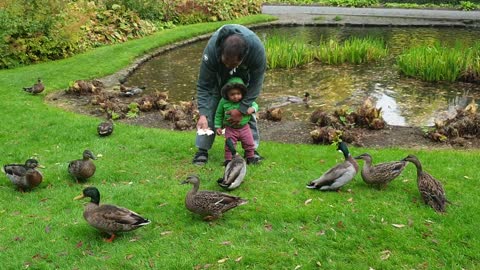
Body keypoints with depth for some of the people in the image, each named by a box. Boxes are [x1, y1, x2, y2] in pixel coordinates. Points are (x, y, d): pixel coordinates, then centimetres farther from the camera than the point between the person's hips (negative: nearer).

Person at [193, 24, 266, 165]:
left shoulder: (257, 49, -43)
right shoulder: (211, 50, -43)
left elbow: (255, 83, -27)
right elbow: (204, 86, -32)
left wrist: (241, 110, -30)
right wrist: (202, 115, -43)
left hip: (245, 73, 1)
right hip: (218, 74, 0)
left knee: (248, 109, -5)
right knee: (210, 107, -11)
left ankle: (252, 148, 9)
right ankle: (202, 149, -2)